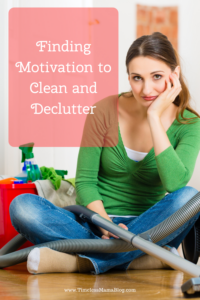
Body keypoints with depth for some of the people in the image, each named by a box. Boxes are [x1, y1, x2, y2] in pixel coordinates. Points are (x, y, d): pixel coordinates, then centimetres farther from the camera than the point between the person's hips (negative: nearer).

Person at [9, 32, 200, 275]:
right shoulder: (105, 111, -5)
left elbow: (175, 184, -23)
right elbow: (85, 182, -5)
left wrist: (154, 117, -21)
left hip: (145, 227, 0)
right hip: (95, 223, 1)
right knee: (22, 206, -25)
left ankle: (83, 260, -29)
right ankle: (142, 258, -29)